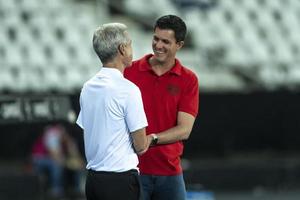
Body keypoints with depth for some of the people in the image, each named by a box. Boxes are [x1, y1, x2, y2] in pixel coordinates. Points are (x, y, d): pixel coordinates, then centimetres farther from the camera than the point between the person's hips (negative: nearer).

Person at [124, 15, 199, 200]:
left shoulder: (188, 80, 0)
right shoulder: (130, 71, 0)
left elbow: (184, 129, -8)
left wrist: (152, 139, -23)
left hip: (169, 171, 1)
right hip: (133, 169, -1)